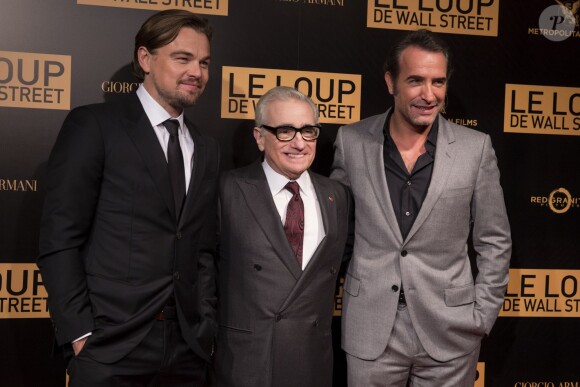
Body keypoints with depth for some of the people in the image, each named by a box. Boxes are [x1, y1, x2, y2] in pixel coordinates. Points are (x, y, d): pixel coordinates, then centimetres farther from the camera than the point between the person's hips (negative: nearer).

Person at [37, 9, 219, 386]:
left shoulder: (207, 150, 13)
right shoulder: (93, 125, -4)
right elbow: (60, 238, -8)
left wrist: (206, 326, 5)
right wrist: (81, 333, -12)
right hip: (111, 346, -5)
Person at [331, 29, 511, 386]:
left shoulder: (476, 148, -4)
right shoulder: (352, 141, -2)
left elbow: (495, 242, 3)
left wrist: (482, 317, 0)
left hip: (449, 330, 0)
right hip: (370, 329, 1)